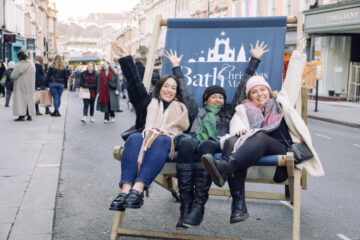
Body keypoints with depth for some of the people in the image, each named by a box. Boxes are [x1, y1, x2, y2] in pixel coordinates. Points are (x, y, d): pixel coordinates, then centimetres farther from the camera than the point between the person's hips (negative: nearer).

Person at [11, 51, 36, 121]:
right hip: (30, 85, 6)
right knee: (29, 99, 11)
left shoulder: (19, 65, -17)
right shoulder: (32, 64, 3)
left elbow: (13, 76, -15)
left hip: (21, 85, -6)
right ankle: (29, 116, 13)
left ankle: (22, 116, -6)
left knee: (21, 99, -2)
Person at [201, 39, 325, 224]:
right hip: (255, 150, 0)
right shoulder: (243, 109, 25)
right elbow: (236, 122, 5)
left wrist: (298, 54, 29)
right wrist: (239, 129, -18)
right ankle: (238, 206, -47)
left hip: (280, 149, 0)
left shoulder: (281, 102, 28)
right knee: (233, 141, -35)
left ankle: (224, 167, -63)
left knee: (260, 137, -35)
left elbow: (292, 80, 29)